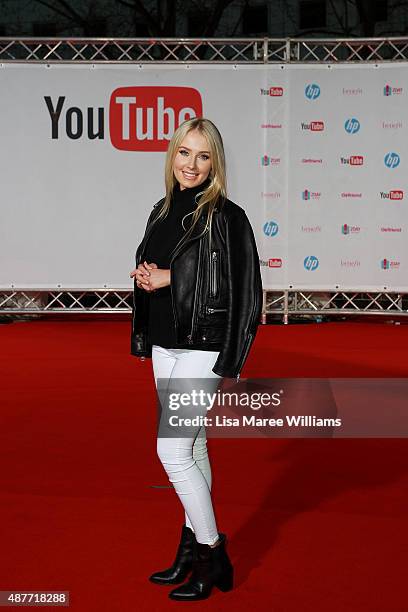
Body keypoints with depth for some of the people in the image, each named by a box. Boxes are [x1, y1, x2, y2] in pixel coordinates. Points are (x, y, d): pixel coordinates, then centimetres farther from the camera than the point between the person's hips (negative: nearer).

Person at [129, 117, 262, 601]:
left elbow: (239, 289, -18)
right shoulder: (163, 212, 10)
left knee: (172, 450, -8)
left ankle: (212, 556, 7)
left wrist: (169, 279, -18)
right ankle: (191, 551, 27)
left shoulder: (226, 217, -13)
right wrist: (148, 279, -3)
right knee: (192, 447, 15)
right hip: (166, 345, 8)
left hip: (202, 349, -8)